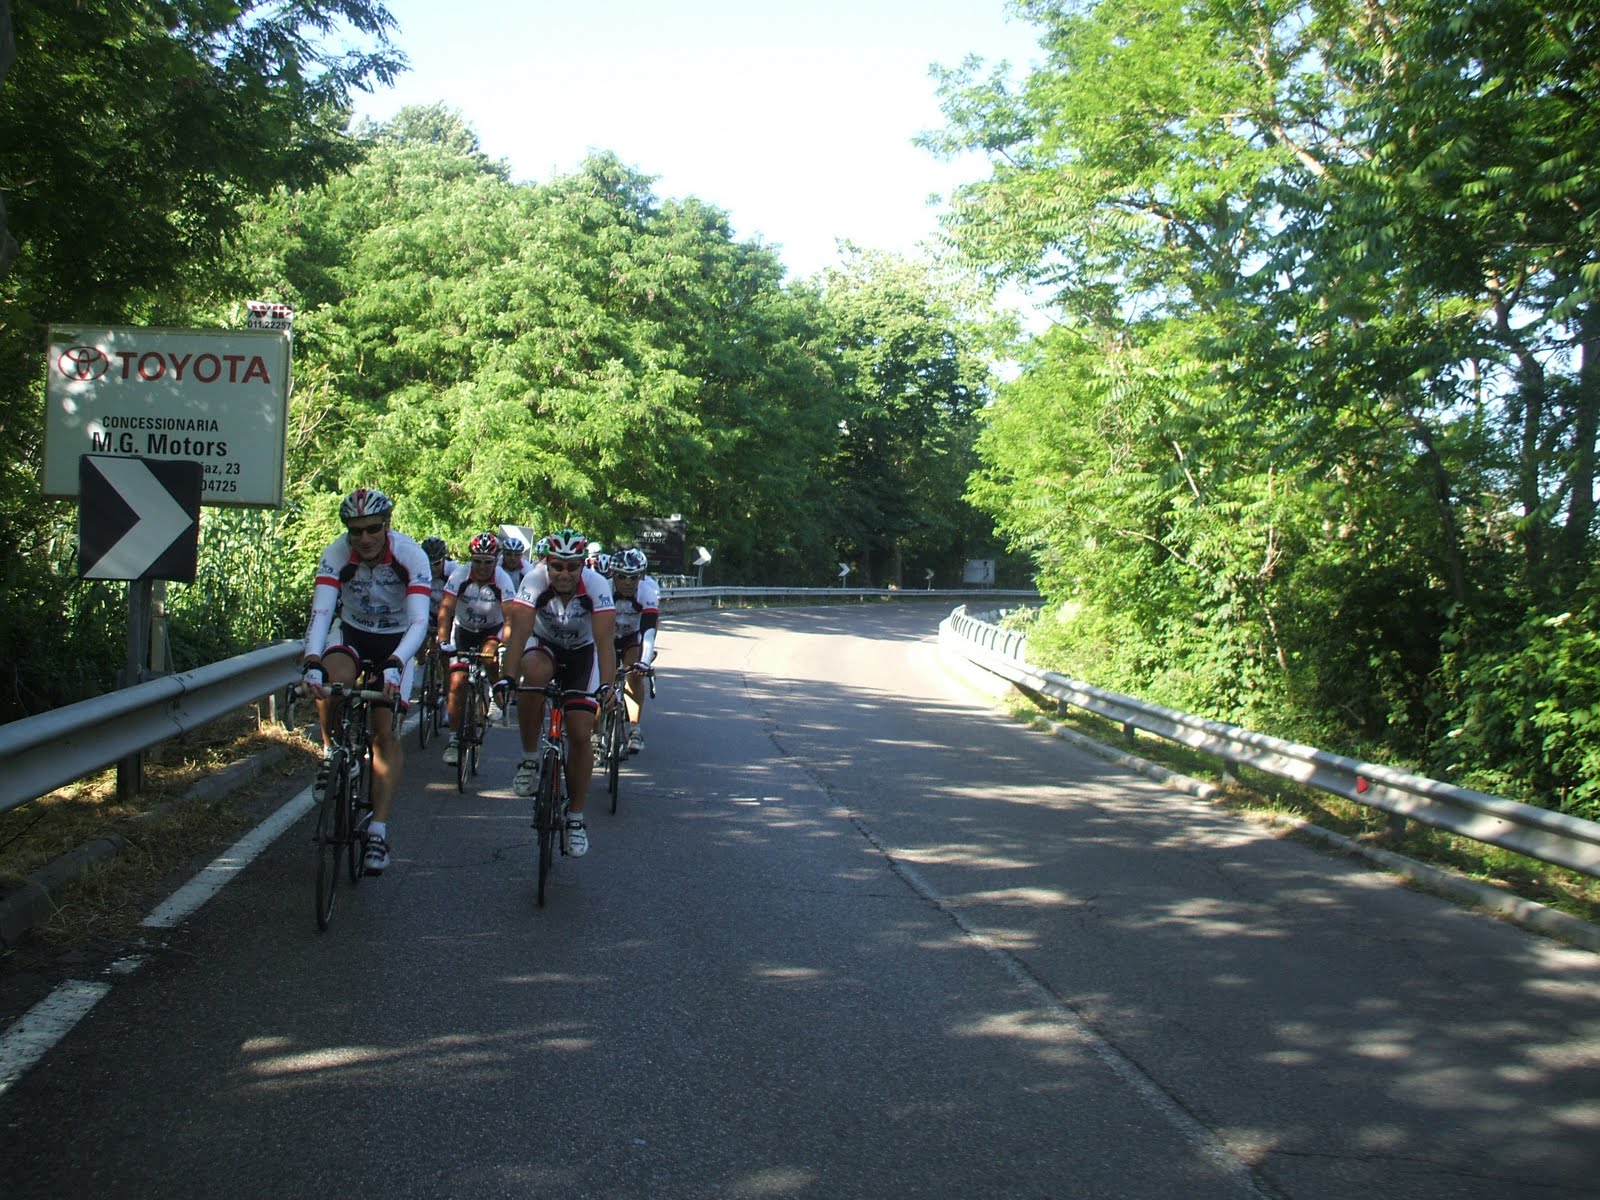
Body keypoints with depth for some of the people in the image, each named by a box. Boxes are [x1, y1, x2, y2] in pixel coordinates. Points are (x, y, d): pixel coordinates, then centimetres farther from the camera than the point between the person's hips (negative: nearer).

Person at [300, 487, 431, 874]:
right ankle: (331, 752, -6)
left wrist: (395, 665, -49)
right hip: (353, 635, 1)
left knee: (385, 732, -12)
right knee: (332, 678, -33)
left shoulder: (411, 555, -26)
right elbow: (320, 612, -30)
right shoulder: (336, 554, -22)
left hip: (396, 642, -1)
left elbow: (419, 622, -33)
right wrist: (311, 662, -47)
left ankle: (378, 829, -8)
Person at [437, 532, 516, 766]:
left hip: (491, 630, 0)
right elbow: (446, 609, -26)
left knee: (491, 657, -31)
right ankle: (453, 739, -2)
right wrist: (443, 641, -38)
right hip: (463, 630, 1)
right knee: (457, 682, -10)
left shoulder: (502, 579, -24)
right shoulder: (460, 575, -22)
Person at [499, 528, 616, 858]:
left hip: (581, 652, 0)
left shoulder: (596, 585, -29)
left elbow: (605, 641, -36)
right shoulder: (534, 580, -28)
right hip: (543, 645, 0)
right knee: (534, 673, -37)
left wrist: (606, 686, -51)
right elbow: (519, 631, -35)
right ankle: (529, 759, -19)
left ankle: (576, 817, 7)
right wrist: (508, 678, -49)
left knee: (581, 735, -9)